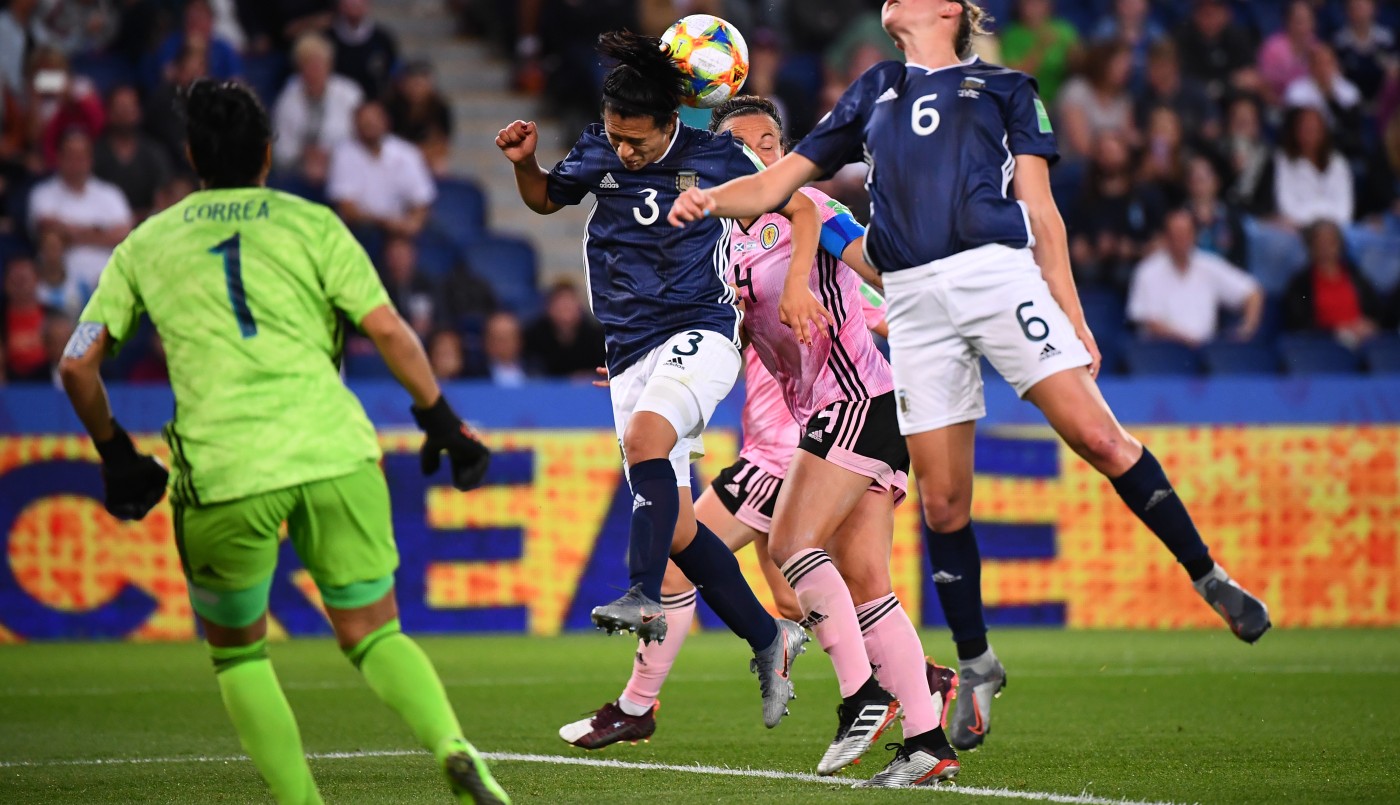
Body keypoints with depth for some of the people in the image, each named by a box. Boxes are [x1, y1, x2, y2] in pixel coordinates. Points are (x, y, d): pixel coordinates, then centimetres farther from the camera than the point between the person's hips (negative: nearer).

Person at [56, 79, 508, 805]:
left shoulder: (146, 244, 16)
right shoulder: (311, 223, 12)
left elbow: (77, 363, 13)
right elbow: (389, 331, 3)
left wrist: (116, 455, 24)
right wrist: (441, 421, 12)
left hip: (223, 471, 0)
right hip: (334, 453, 0)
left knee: (237, 650, 18)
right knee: (373, 632, 9)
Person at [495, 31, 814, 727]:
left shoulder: (715, 158, -7)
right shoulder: (596, 155, 2)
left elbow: (801, 210, 3)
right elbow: (545, 199, 21)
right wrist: (523, 162, 1)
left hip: (700, 334, -5)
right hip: (630, 351, 5)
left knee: (645, 436, -35)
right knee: (678, 532, 1)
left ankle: (644, 598, -42)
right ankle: (769, 639, 17)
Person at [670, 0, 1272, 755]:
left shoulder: (1003, 88, 16)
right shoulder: (871, 95, 23)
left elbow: (1040, 212, 12)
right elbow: (778, 181, 21)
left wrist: (1072, 314, 4)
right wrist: (712, 198, 1)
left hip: (1000, 274, -2)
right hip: (916, 299, 2)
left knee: (1096, 436, -16)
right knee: (941, 501, -1)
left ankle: (1209, 577, -3)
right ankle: (975, 667, 13)